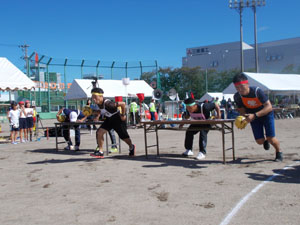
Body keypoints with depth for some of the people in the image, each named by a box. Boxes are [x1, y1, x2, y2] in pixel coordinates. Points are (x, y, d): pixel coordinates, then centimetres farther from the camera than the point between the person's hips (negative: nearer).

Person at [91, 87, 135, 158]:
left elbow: (122, 103, -34)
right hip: (109, 119, 7)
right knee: (99, 132, -10)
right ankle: (100, 152, -2)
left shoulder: (107, 103, -36)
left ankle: (131, 147, 39)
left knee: (124, 136, 8)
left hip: (117, 119, -7)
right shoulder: (99, 103, -10)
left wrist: (123, 115, -23)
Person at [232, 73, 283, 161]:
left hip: (266, 114, -3)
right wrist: (244, 118, -25)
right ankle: (265, 140, 36)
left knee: (271, 139, -10)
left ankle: (279, 152, 23)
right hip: (253, 117, 3)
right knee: (260, 141, -3)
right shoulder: (237, 96, -20)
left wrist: (254, 115, -41)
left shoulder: (257, 91, -32)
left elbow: (269, 107, -32)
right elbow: (241, 110, -3)